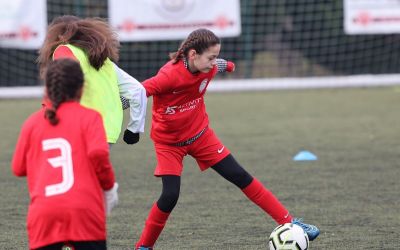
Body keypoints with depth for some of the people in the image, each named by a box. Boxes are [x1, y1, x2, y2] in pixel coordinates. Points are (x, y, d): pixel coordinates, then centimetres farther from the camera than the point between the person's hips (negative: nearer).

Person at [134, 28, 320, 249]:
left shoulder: (209, 69, -12)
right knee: (170, 196, -18)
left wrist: (227, 66, 34)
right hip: (168, 143, -5)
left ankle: (288, 222, 5)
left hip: (200, 135, 5)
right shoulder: (170, 75, -32)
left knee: (241, 177, 1)